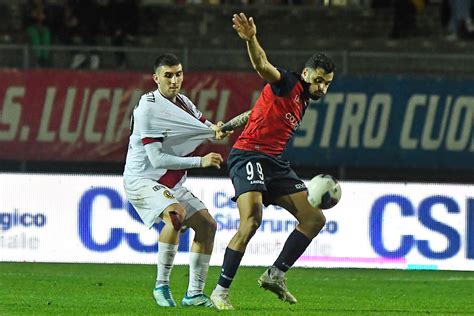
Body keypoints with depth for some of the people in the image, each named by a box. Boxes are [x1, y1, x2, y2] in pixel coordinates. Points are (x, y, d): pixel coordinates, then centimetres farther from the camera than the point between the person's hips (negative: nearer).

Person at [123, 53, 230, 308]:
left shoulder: (183, 102, 7)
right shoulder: (148, 108, -19)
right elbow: (157, 159, -22)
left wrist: (217, 130, -15)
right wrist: (200, 162, -21)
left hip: (171, 183, 9)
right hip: (141, 179, -9)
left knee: (207, 225, 4)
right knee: (176, 214, -33)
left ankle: (194, 294, 11)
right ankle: (161, 286, -24)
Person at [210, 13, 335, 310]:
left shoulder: (303, 103, 18)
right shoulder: (287, 84, -8)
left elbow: (256, 112, 27)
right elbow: (263, 66, -29)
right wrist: (251, 40, -48)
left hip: (274, 162, 9)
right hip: (249, 155, -9)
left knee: (315, 218, 3)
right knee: (251, 221, -25)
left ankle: (275, 275, 9)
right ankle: (221, 291, -18)